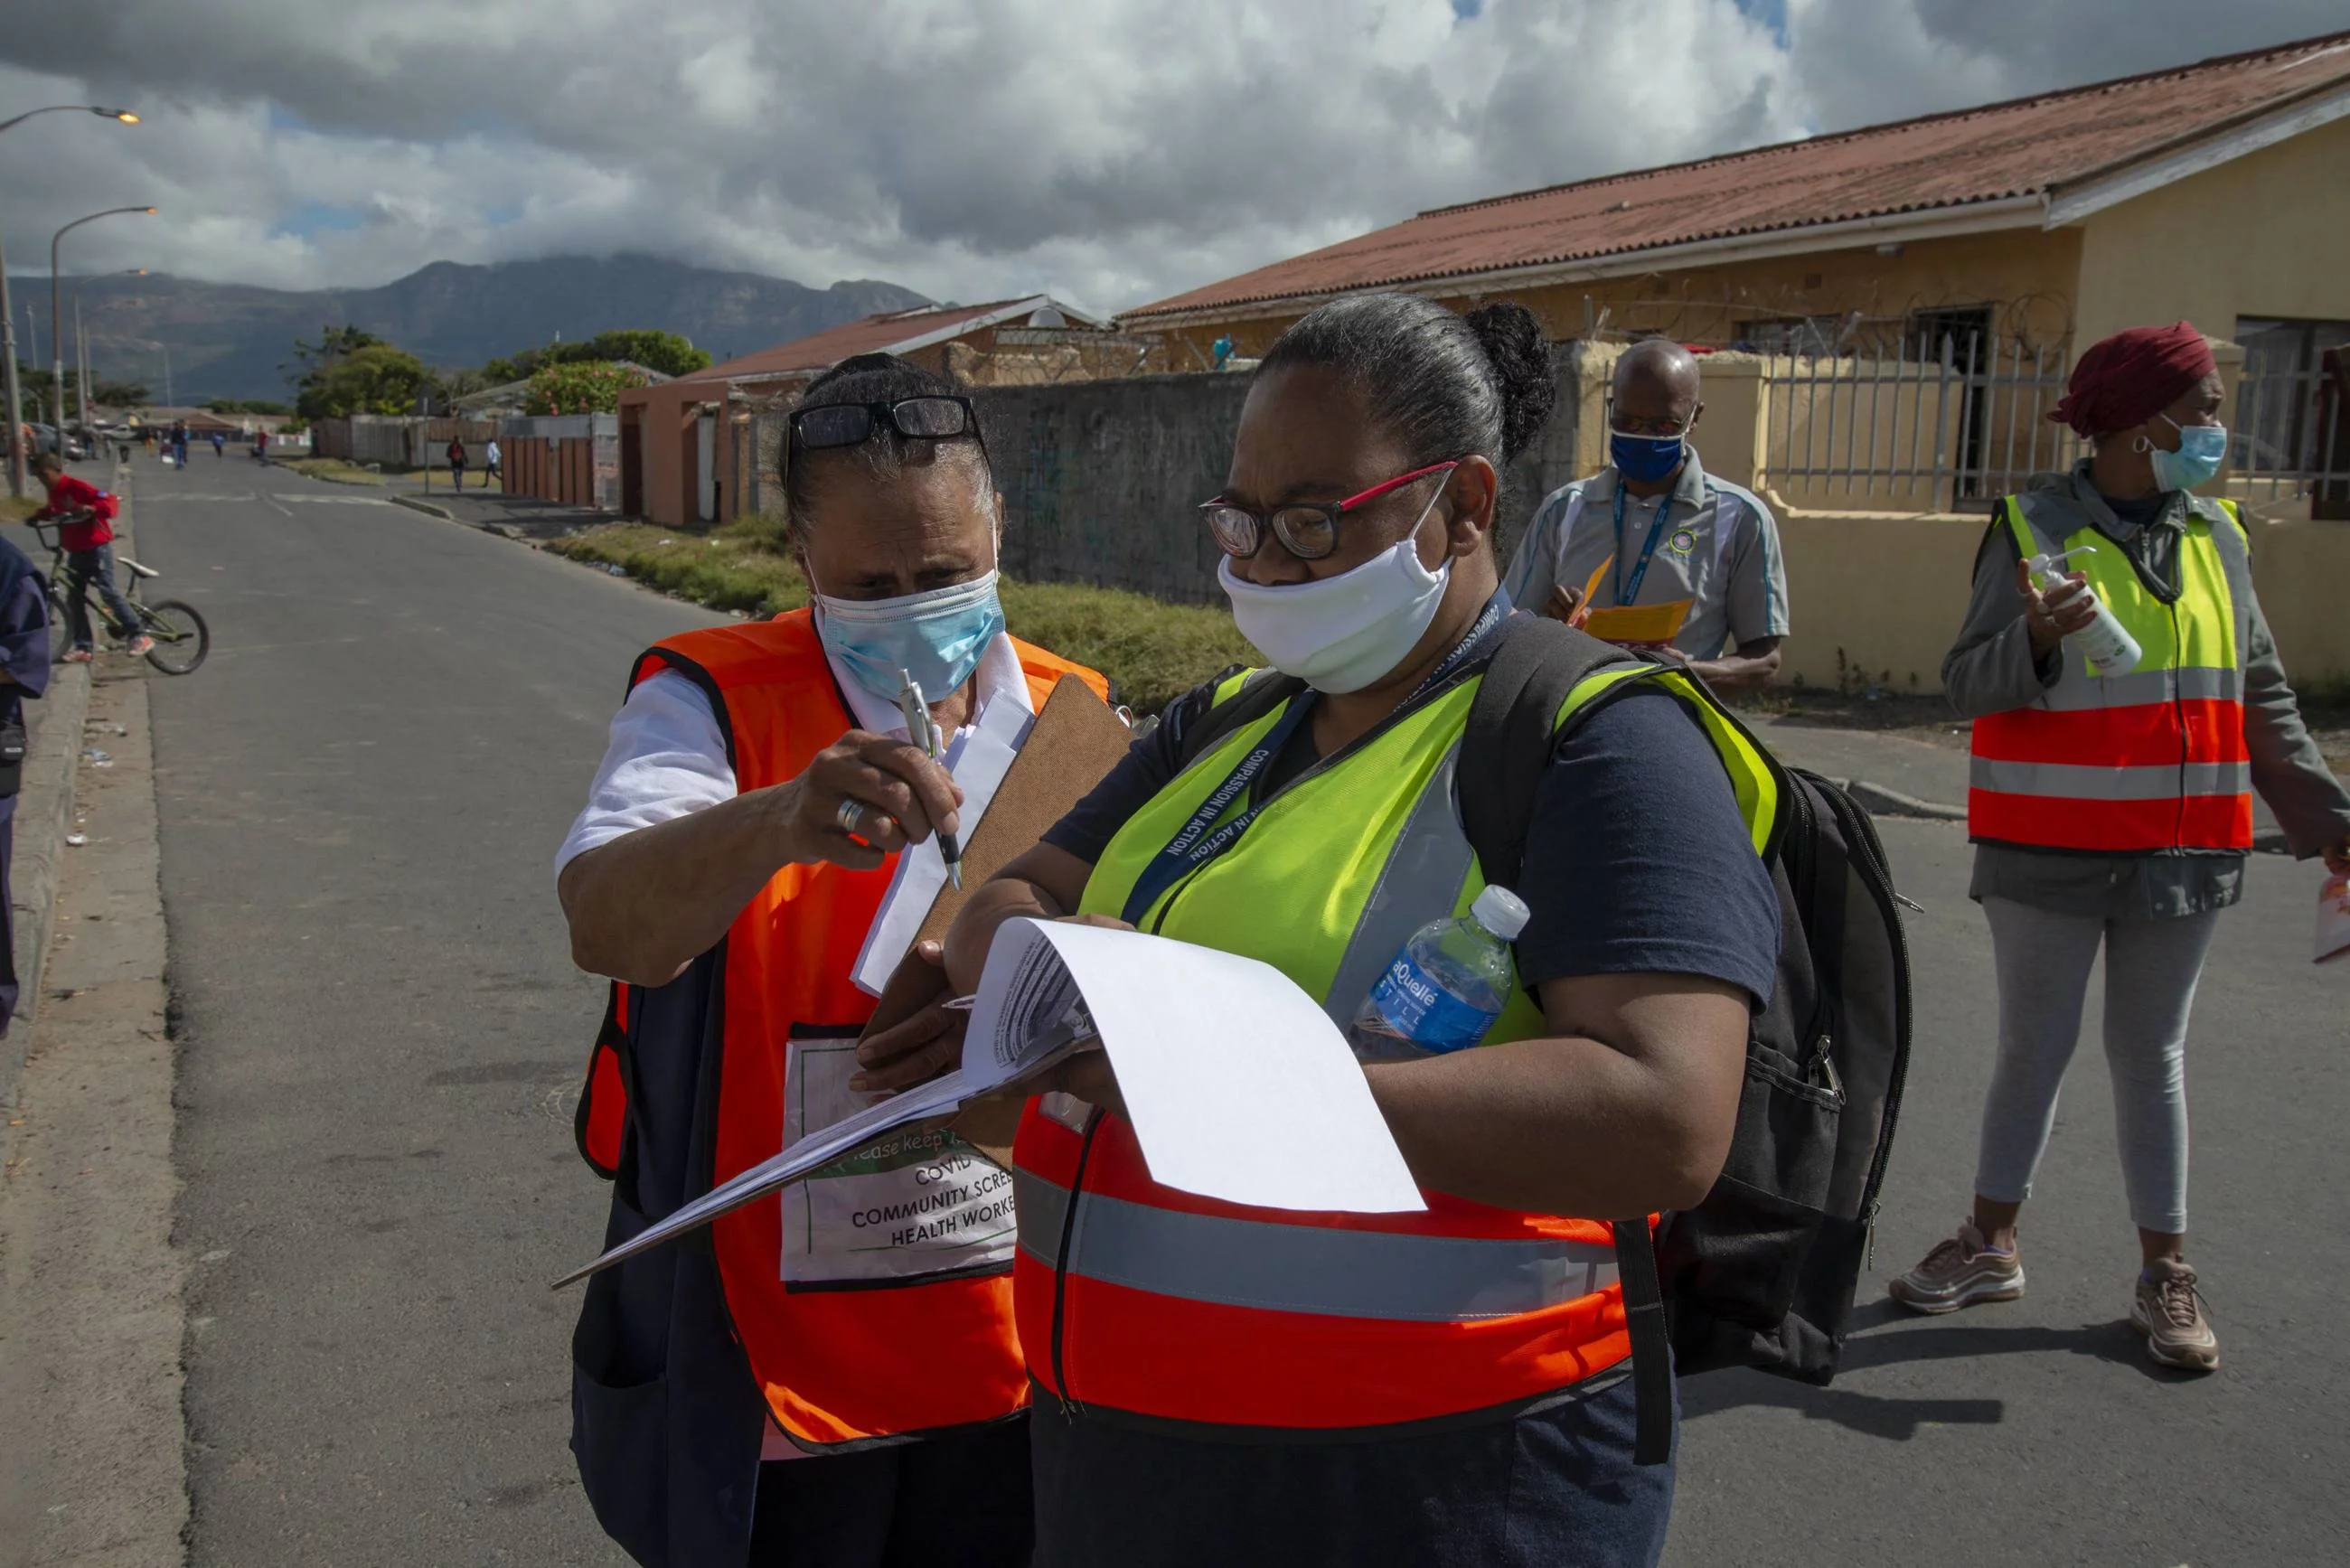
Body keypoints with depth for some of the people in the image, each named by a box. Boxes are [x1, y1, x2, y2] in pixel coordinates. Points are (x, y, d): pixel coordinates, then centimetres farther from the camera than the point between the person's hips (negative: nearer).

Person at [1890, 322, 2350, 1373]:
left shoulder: (2216, 536, 6)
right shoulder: (2035, 526, -7)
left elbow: (2262, 699, 10)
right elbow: (1967, 684, -10)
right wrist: (2036, 636, -30)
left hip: (2181, 851, 3)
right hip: (2050, 851, -3)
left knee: (2151, 1056, 12)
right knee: (2033, 1049, 8)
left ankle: (2166, 1274, 21)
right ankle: (1991, 1244, 24)